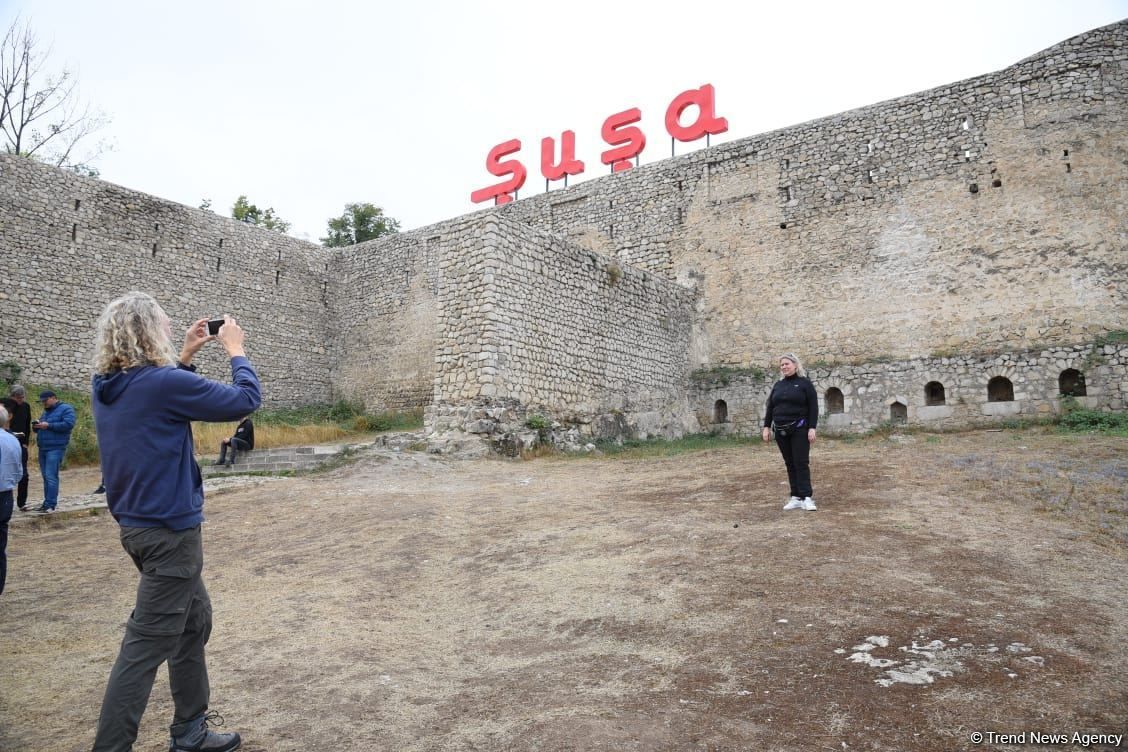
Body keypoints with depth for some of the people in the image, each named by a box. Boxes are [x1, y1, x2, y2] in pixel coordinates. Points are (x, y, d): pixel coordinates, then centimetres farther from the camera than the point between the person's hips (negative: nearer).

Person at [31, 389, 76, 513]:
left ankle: (50, 505, -12)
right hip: (42, 448, 8)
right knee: (45, 477, 10)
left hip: (55, 449, -8)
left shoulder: (66, 409, -2)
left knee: (51, 477, -12)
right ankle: (47, 502, 15)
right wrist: (36, 426, 1)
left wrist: (48, 425, -18)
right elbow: (38, 429, 24)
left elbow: (68, 424, -17)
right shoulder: (46, 411, 22)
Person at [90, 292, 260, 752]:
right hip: (170, 530, -9)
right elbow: (246, 400, -15)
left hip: (137, 525, 9)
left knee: (194, 620, 19)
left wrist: (185, 357, 17)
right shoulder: (163, 382, -21)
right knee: (147, 644, 0)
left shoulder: (106, 387, 4)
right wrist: (235, 349, -1)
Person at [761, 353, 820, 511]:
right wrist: (767, 427, 7)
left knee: (801, 463, -7)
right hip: (781, 431, 5)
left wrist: (812, 428, -14)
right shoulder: (778, 385, 14)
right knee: (790, 464, 6)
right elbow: (770, 407, 14)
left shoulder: (805, 383, -1)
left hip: (799, 430, -5)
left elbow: (813, 407, -7)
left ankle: (807, 498, -5)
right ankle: (796, 498, 10)